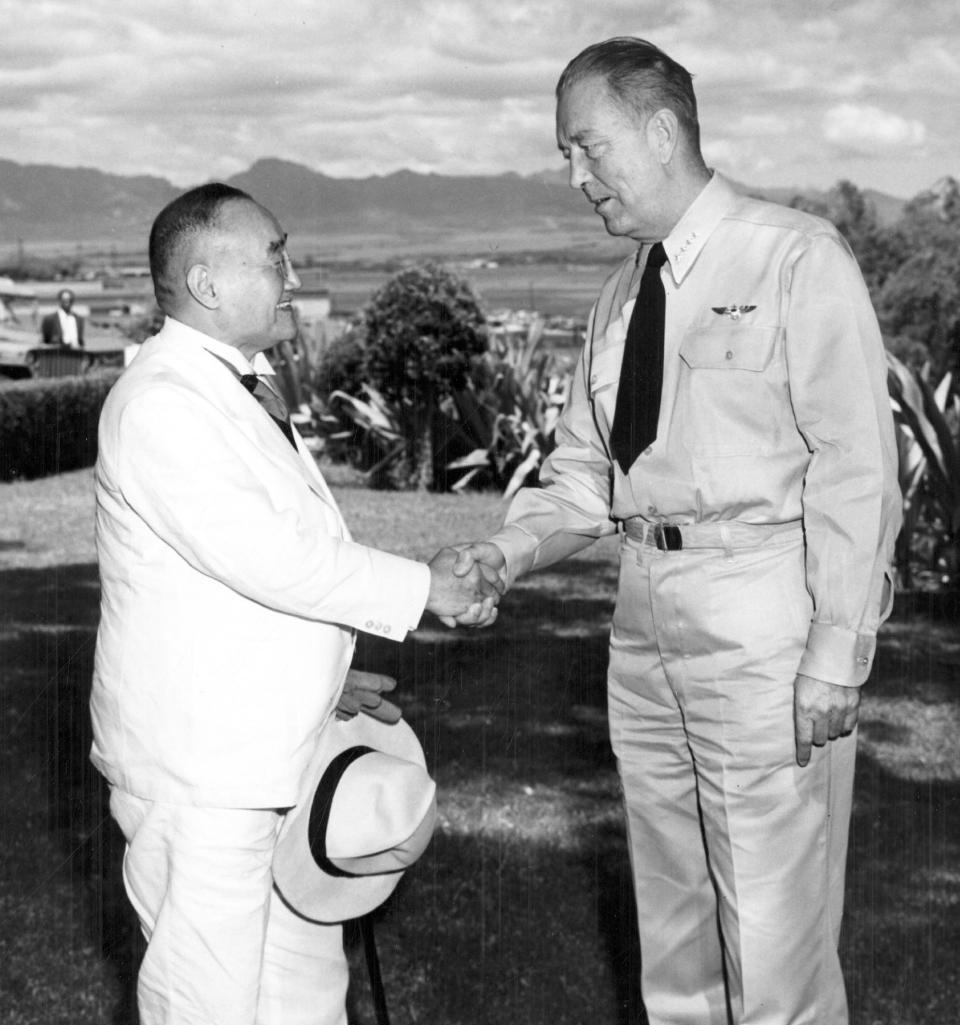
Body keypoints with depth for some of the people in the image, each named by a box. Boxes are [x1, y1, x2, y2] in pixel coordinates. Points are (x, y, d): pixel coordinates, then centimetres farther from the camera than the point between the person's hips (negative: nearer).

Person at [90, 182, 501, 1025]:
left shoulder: (244, 387, 14)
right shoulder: (161, 404, -19)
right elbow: (268, 559, -26)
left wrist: (323, 677, 16)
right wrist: (423, 588, -17)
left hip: (276, 755, 10)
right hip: (200, 772, -10)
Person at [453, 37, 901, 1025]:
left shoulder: (795, 258, -7)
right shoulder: (620, 298, 12)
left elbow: (853, 466, -11)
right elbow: (583, 471, 14)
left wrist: (837, 649, -16)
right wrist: (512, 548, -5)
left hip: (762, 619, -7)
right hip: (646, 613, 7)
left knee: (773, 917, -1)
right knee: (669, 903, 17)